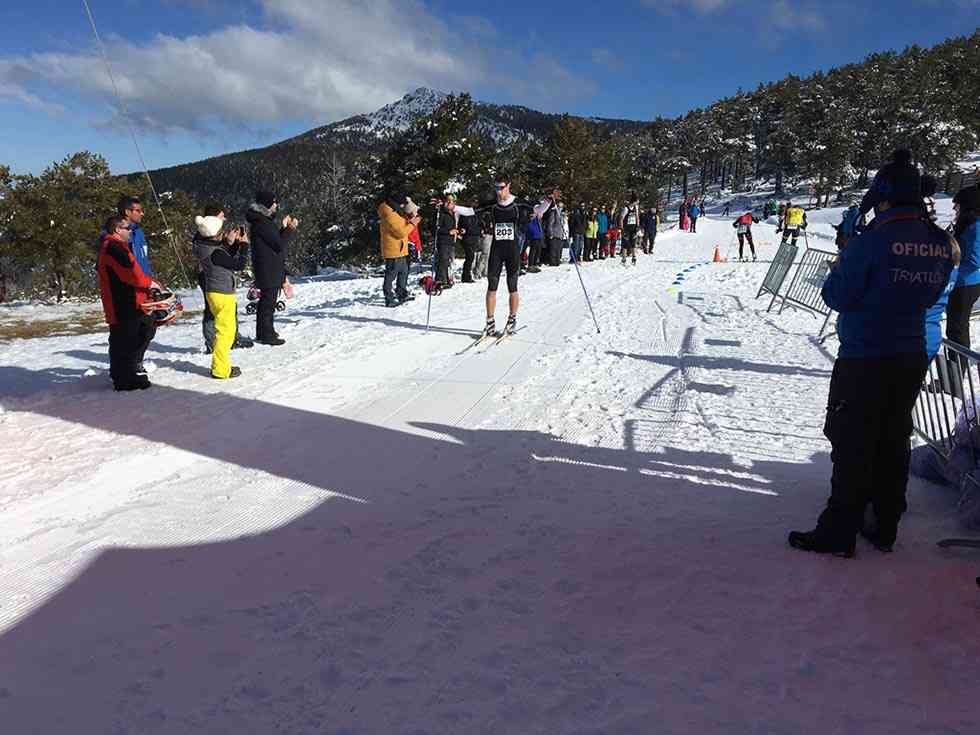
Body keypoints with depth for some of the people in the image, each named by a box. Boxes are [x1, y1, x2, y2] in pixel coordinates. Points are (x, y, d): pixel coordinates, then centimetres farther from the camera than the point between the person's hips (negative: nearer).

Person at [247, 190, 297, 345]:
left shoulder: (264, 220, 15)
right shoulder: (261, 223, -18)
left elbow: (275, 240, 18)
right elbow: (279, 245, -19)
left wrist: (284, 228, 10)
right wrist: (290, 229, -10)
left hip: (272, 270, 11)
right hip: (269, 270, -11)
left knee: (267, 301, 17)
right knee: (268, 302, -5)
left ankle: (264, 332, 28)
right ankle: (266, 335, 0)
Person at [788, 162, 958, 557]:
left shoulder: (873, 240, -18)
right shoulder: (942, 244, 4)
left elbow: (837, 296, -14)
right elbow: (929, 295, 15)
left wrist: (845, 260, 2)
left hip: (863, 361, -6)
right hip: (911, 357, 7)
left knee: (852, 446, 1)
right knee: (894, 443, 15)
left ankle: (838, 532, 8)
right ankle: (885, 527, 26)